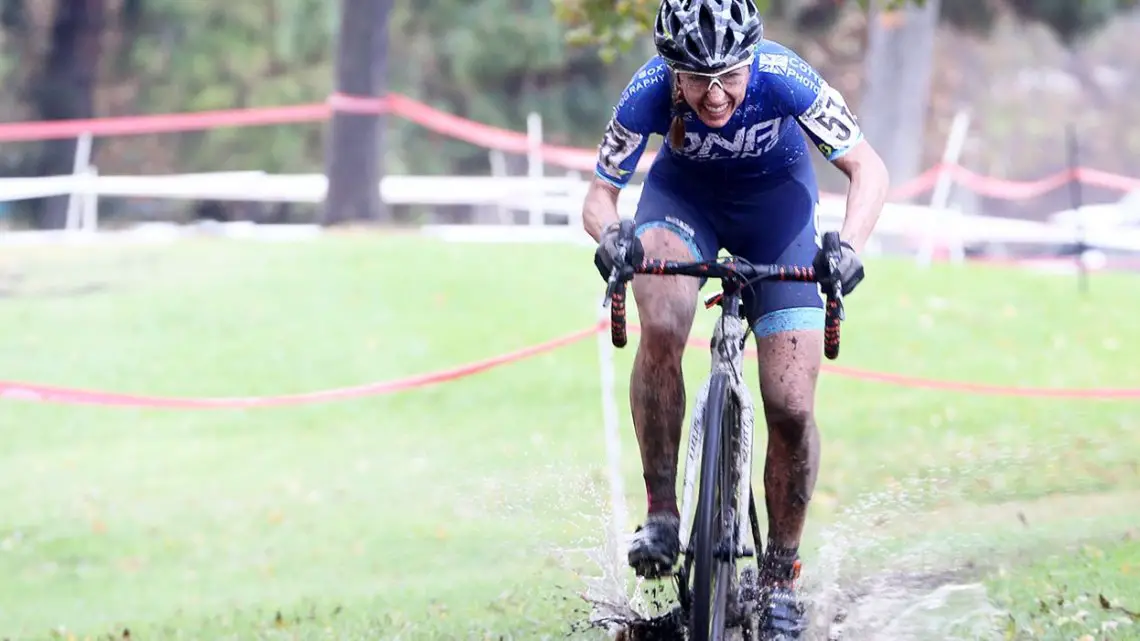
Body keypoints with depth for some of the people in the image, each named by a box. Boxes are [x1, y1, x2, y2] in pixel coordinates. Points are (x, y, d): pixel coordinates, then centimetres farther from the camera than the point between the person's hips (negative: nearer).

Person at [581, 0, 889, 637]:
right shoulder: (649, 94, -30)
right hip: (684, 194, 0)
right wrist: (610, 235, -42)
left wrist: (849, 245, -44)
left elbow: (869, 168, -25)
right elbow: (600, 193, -19)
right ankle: (661, 514, -17)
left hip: (776, 199, 0)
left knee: (791, 409, -9)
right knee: (662, 328, -33)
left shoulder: (784, 79, -34)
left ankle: (781, 576, 10)